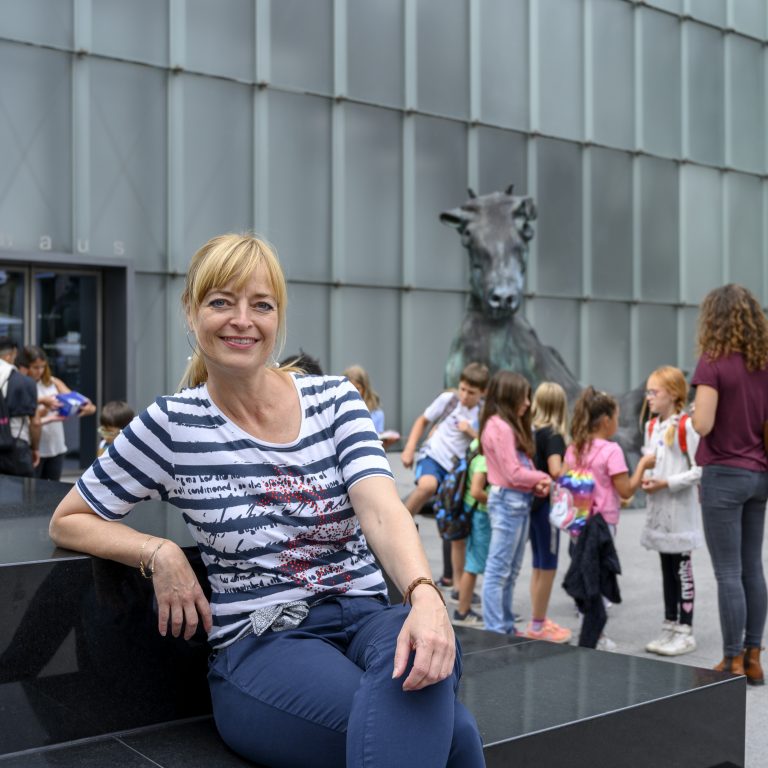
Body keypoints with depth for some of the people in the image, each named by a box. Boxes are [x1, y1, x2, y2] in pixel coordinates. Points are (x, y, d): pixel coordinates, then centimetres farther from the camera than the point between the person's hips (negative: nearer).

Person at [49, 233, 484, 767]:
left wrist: (425, 594, -32)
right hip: (259, 644, -3)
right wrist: (158, 553, -9)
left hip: (366, 617, 4)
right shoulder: (172, 426, 0)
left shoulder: (335, 399, 5)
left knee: (421, 661, -36)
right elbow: (69, 521, 10)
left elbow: (380, 508, -11)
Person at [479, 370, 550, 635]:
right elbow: (513, 473, -17)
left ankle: (506, 627, 23)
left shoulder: (511, 425, 15)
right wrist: (542, 478, -3)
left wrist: (537, 483, -5)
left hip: (520, 501, 10)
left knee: (511, 571, 15)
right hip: (508, 500, -10)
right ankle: (495, 630, -1)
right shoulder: (500, 427, -15)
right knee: (498, 571, -5)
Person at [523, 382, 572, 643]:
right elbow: (555, 471, -27)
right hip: (547, 504, -7)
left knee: (539, 566, 18)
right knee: (548, 567, 4)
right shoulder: (553, 435, -15)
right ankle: (538, 626, 11)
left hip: (531, 501, 7)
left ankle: (538, 621, 26)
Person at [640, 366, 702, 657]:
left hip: (681, 509, -7)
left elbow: (698, 469, -16)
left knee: (682, 570, 0)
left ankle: (685, 632, 9)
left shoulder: (686, 426, -13)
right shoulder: (651, 426, 10)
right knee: (667, 569, 13)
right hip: (658, 507, 7)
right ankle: (670, 626, 22)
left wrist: (666, 483, -19)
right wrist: (646, 479, -2)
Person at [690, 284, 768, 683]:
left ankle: (734, 662, 5)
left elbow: (703, 424, -19)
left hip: (724, 474, -7)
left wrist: (696, 408, -1)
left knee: (729, 573, -1)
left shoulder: (713, 361, -13)